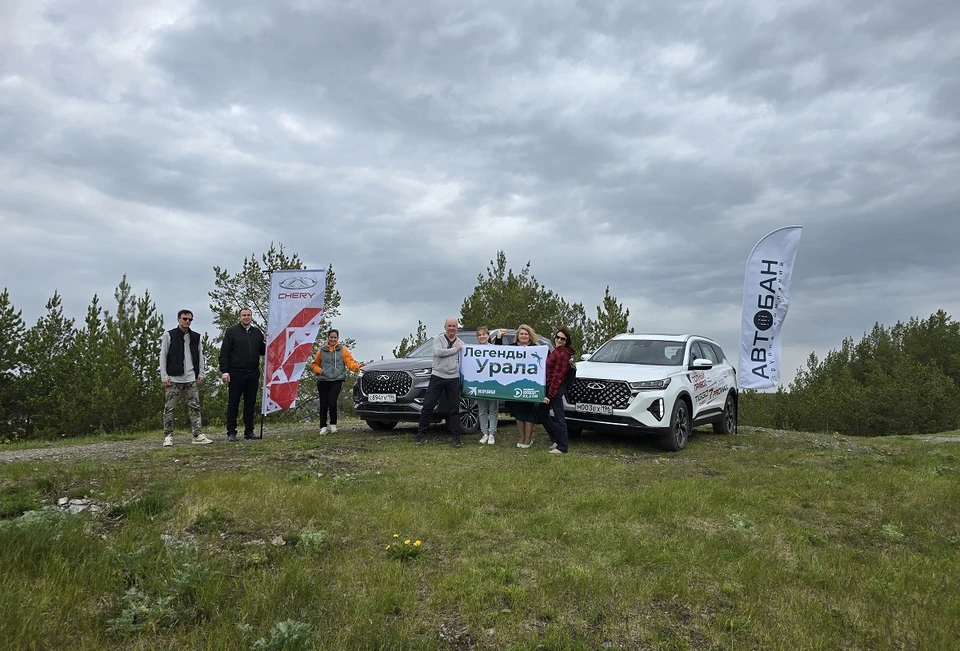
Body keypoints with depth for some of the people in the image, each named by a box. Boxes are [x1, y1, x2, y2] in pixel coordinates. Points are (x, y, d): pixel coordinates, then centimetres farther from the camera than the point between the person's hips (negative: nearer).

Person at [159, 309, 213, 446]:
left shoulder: (195, 337, 12)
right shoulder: (169, 335, 1)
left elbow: (199, 356, 15)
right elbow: (163, 357, -1)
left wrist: (201, 373, 5)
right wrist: (164, 376, -7)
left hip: (191, 379, 3)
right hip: (173, 379, -3)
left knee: (195, 407, 1)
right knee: (169, 408, 1)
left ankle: (197, 435, 2)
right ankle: (168, 436, 8)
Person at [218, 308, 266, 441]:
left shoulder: (257, 332, 12)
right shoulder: (231, 331, 1)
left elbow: (262, 352, 17)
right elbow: (224, 353, -3)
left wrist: (266, 342, -2)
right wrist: (224, 371, -11)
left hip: (253, 374, 4)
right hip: (236, 374, -4)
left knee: (250, 403, 8)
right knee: (233, 404, 2)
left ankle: (249, 431, 15)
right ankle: (231, 432, 8)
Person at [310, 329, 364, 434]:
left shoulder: (343, 349, 6)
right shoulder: (322, 350, 10)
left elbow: (349, 362, -4)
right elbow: (315, 364, 19)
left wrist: (357, 366, -23)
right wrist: (319, 370, -1)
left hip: (337, 380, -2)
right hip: (323, 380, 2)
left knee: (332, 403, -13)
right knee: (323, 404, 2)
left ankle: (333, 424, 10)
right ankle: (323, 426, 14)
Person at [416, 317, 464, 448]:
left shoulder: (461, 343, 13)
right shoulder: (438, 339, 5)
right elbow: (438, 352, -14)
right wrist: (454, 350, -7)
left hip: (453, 379, 2)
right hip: (437, 377, -2)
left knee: (454, 409, 6)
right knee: (427, 407, -2)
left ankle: (456, 437, 12)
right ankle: (421, 435, 8)